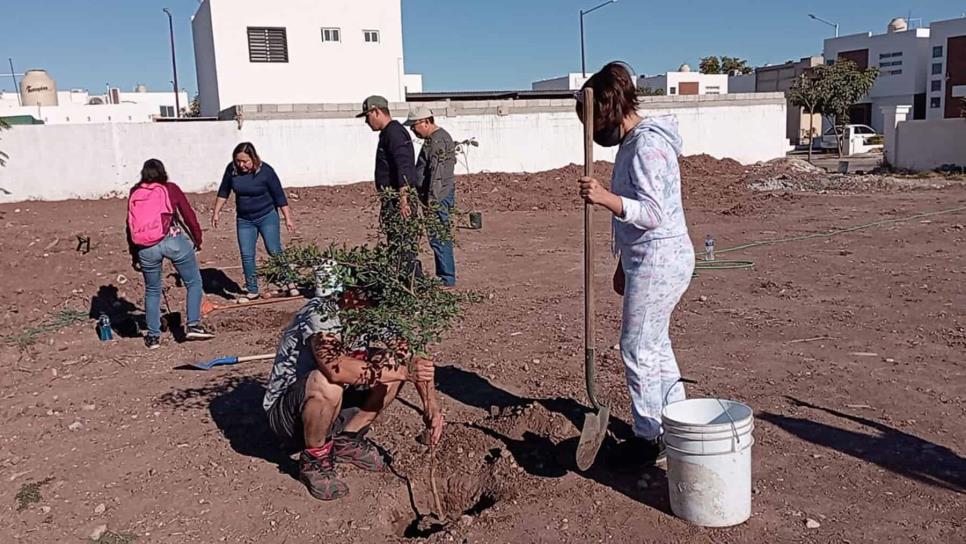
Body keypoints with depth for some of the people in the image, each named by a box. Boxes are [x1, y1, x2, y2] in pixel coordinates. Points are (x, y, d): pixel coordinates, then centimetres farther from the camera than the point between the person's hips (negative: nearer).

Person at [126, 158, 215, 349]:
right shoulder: (171, 189, 8)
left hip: (146, 248, 3)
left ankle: (153, 336, 23)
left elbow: (130, 226, 16)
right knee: (194, 282, 12)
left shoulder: (134, 194, 15)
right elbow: (188, 214, 3)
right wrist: (197, 238, 15)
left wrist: (134, 257, 22)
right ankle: (193, 325, 2)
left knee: (152, 290, 18)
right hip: (173, 241, -3)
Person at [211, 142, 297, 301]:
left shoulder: (265, 171, -18)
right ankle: (252, 291, 14)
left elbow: (279, 195, -12)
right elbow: (223, 191, 8)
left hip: (267, 216, -3)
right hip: (244, 220, 4)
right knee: (247, 256, 2)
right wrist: (216, 212, 9)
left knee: (274, 251, -5)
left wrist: (288, 218, -11)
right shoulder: (231, 169, -8)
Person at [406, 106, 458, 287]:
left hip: (438, 198, -11)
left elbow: (437, 174, -21)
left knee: (438, 238, -7)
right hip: (438, 197, 11)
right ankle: (444, 276, 20)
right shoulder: (434, 138, 19)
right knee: (440, 237, 13)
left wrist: (431, 200, -23)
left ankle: (446, 279, -2)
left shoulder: (438, 140, -15)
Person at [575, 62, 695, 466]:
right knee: (655, 345, 18)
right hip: (649, 259, 10)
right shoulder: (632, 142, 14)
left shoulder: (645, 146, -18)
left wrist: (606, 199, -39)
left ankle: (650, 438, 13)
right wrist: (623, 264, 24)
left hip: (658, 261, -10)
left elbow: (652, 213, -26)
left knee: (638, 349, -1)